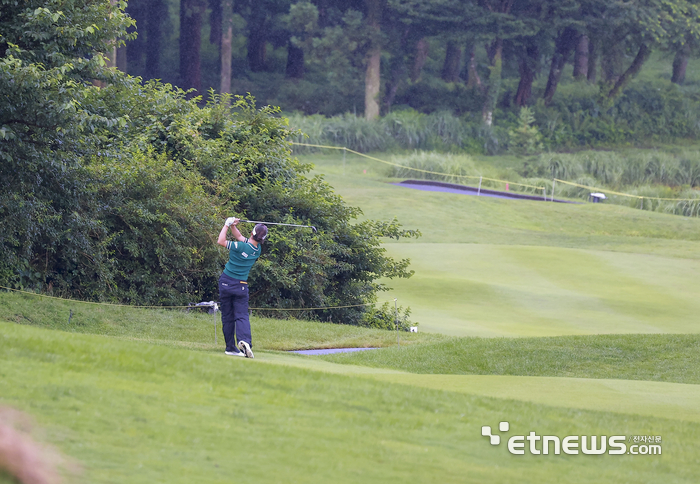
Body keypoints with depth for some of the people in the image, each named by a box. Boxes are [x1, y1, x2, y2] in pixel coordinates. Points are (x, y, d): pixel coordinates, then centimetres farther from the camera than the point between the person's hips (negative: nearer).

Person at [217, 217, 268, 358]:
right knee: (242, 316, -1)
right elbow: (240, 237, 15)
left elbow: (220, 241, -9)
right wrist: (232, 226, 5)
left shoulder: (241, 246, -18)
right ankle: (245, 340, -27)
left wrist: (227, 225, 0)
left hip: (226, 282, -2)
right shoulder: (257, 250, 0)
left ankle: (230, 347, 8)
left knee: (227, 317, 7)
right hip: (241, 285, 3)